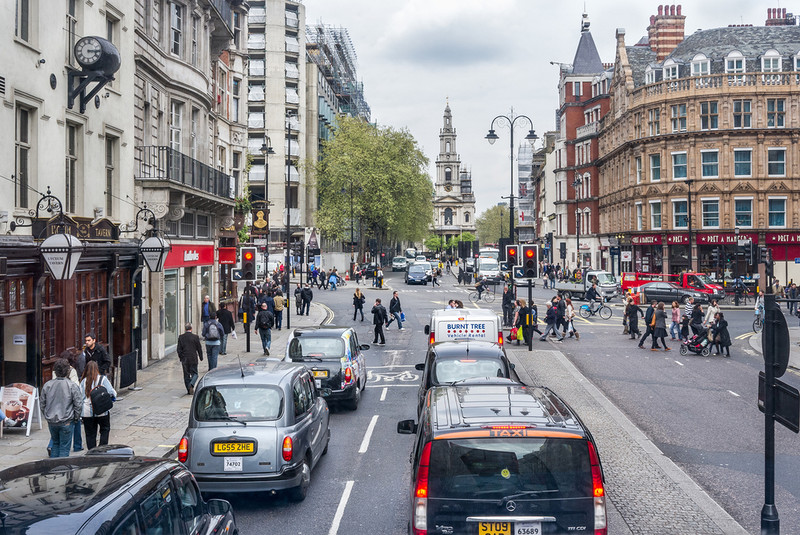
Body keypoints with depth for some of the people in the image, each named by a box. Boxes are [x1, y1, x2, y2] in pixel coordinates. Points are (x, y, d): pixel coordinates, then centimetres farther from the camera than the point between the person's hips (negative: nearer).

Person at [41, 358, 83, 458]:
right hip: (66, 422, -4)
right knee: (64, 447, 5)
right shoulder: (72, 386, -13)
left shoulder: (47, 385, -1)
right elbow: (78, 404, -10)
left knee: (55, 443, 21)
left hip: (51, 422, 4)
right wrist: (76, 417, 5)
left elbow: (42, 404, 8)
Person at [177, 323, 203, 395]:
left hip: (184, 360, 2)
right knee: (194, 374, 7)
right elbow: (199, 348, -1)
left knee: (186, 375, 10)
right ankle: (191, 385, -19)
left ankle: (189, 390, 9)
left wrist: (180, 358, 12)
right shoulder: (195, 337, -6)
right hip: (193, 359, -2)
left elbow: (179, 349, 1)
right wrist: (201, 358, 10)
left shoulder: (181, 337, -1)